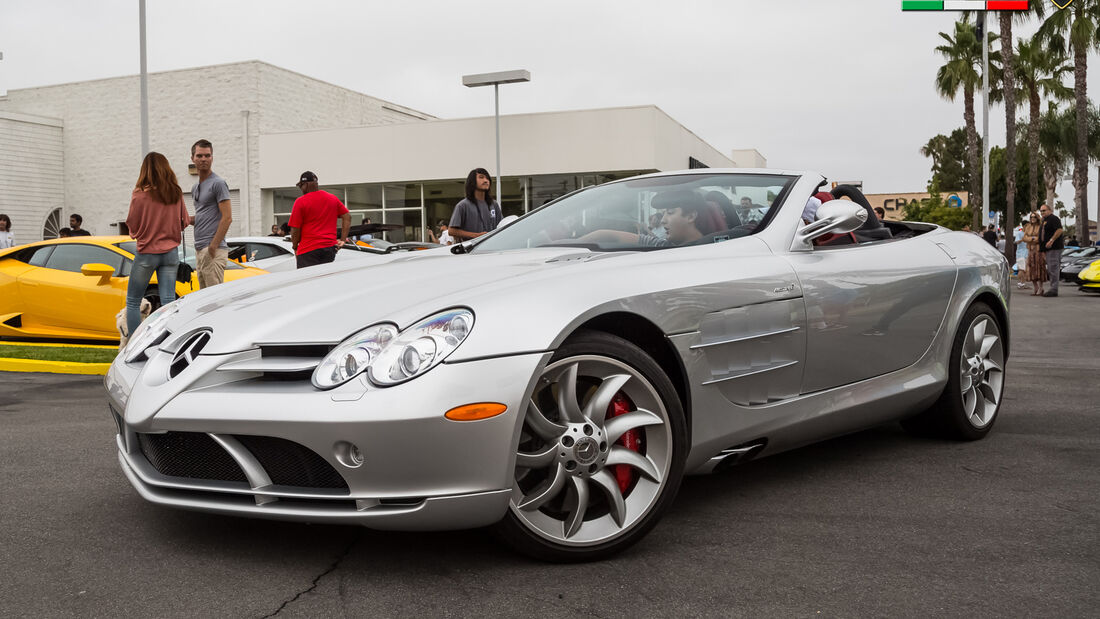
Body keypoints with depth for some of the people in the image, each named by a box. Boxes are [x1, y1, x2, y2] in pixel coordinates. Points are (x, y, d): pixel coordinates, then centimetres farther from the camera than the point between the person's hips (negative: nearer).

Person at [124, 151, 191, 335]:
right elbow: (184, 221, 8)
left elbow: (132, 225, -4)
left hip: (147, 252, -3)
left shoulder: (140, 194, -11)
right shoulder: (176, 194, -1)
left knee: (132, 302, 9)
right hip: (171, 252, 3)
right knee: (168, 301, 3)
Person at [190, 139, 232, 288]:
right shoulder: (195, 188, 21)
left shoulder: (218, 183, -8)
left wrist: (213, 246, -21)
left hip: (213, 250, -9)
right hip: (199, 249, 10)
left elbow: (227, 218, -15)